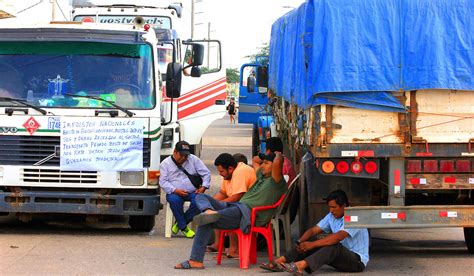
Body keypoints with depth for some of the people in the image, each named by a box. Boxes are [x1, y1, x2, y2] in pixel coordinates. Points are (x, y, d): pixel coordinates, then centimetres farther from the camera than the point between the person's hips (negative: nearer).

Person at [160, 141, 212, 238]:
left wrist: (203, 187, -6)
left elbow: (206, 173, 11)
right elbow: (163, 182, -2)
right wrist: (175, 190, -18)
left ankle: (179, 223, -13)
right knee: (174, 200, -38)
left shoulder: (194, 159, 12)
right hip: (175, 193, -2)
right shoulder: (165, 163, 6)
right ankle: (183, 227, -22)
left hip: (193, 192, 2)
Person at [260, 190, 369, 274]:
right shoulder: (332, 217, 8)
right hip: (340, 257, 8)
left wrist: (312, 244, -33)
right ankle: (279, 262, -21)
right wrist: (300, 241, -18)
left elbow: (337, 237, -31)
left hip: (358, 260, -8)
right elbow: (314, 230, 2)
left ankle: (300, 265, -52)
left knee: (334, 246, -37)